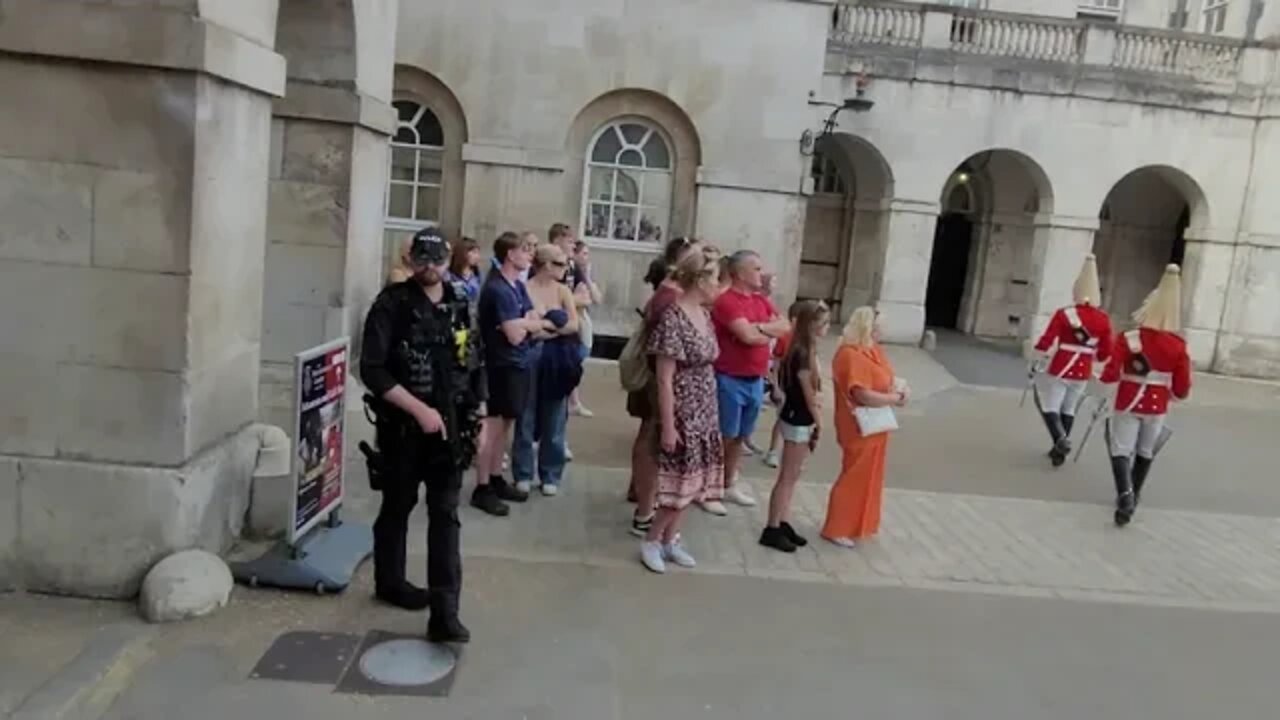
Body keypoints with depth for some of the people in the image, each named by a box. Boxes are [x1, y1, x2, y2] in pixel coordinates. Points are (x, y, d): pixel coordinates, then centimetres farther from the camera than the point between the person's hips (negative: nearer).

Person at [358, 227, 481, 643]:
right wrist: (419, 410, -21)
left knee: (445, 515, -1)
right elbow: (372, 370, -17)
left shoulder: (460, 306, 5)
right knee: (397, 507, 14)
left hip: (449, 426, 4)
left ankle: (444, 612, -2)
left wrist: (474, 415, 8)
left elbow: (474, 365, 13)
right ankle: (390, 582, 35)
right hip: (403, 425, -3)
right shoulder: (392, 305, -10)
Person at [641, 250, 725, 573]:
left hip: (704, 412, 8)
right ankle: (651, 541, 18)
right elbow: (664, 380, -19)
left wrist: (709, 412, 13)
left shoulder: (705, 315, 6)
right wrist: (668, 426, -18)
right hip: (683, 414, -8)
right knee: (680, 482, -1)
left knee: (691, 481, 14)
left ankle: (670, 540, 28)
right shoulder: (673, 318, -19)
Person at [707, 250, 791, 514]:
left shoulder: (761, 300, 13)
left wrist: (761, 327, -13)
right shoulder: (726, 300, -15)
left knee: (740, 437, 16)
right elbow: (748, 336, -24)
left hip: (756, 380, 8)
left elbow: (786, 326, 5)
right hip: (730, 380, -8)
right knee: (724, 437, 0)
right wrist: (771, 333, -5)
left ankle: (729, 485, 29)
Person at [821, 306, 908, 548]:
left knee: (868, 477, 18)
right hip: (859, 429, -10)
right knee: (854, 477, -1)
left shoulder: (873, 351, 8)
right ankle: (836, 529, 10)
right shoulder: (851, 356, -22)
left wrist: (898, 389, -9)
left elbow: (886, 380, 14)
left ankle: (859, 524, 31)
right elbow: (863, 395, -28)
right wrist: (895, 398, -16)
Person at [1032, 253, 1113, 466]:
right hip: (1083, 373, 4)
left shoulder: (1064, 314, -15)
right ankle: (1059, 450, 22)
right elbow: (1105, 353, 3)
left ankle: (1060, 439, -18)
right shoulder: (1103, 320, -3)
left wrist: (1038, 359, 3)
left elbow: (1046, 343, -14)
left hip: (1058, 369, -4)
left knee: (1049, 406, 5)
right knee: (1068, 409, 16)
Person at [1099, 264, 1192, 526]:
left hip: (1128, 403, -3)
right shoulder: (1178, 347, -7)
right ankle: (1132, 497, 32)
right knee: (1145, 452, 20)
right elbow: (1182, 390, -5)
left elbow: (1110, 376, -17)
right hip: (1158, 406, 3)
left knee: (1121, 450, 2)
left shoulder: (1128, 339, -14)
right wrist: (1167, 394, 16)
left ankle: (1125, 495, -21)